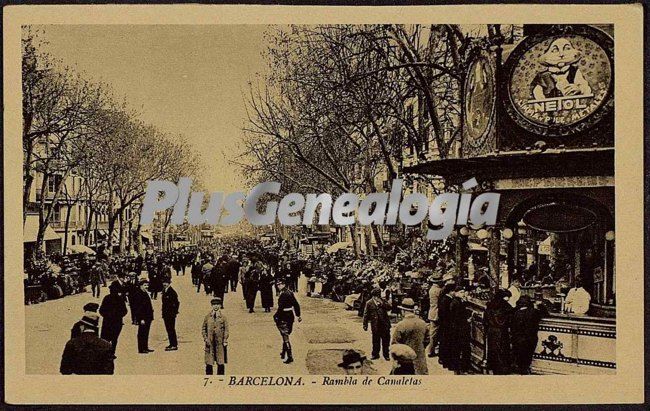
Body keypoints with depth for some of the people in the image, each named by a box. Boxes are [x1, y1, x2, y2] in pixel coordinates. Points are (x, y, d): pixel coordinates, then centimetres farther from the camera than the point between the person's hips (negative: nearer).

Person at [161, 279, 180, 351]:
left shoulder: (172, 292, -13)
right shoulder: (164, 291, 12)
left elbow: (176, 303, -13)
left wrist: (174, 312, -13)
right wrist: (163, 312, 13)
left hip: (171, 314, -8)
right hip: (166, 314, 9)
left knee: (171, 329, -7)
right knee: (168, 329, 12)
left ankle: (174, 345, -4)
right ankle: (171, 344, 20)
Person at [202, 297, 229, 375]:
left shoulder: (223, 317, 4)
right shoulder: (207, 317, 7)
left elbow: (226, 330, 4)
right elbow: (203, 329, 11)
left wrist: (225, 341, -4)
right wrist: (205, 339, -1)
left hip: (220, 342, -1)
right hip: (210, 342, 1)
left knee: (221, 363, -1)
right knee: (209, 363, 0)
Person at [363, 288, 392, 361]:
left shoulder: (383, 301, 6)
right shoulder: (369, 303, 1)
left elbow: (389, 307, -11)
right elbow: (366, 315, 2)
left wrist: (382, 303, -23)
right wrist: (365, 325, -1)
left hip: (385, 325, 1)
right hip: (375, 326, -1)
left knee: (386, 341, 7)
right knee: (375, 341, 7)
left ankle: (386, 355, 18)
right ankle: (375, 354, 19)